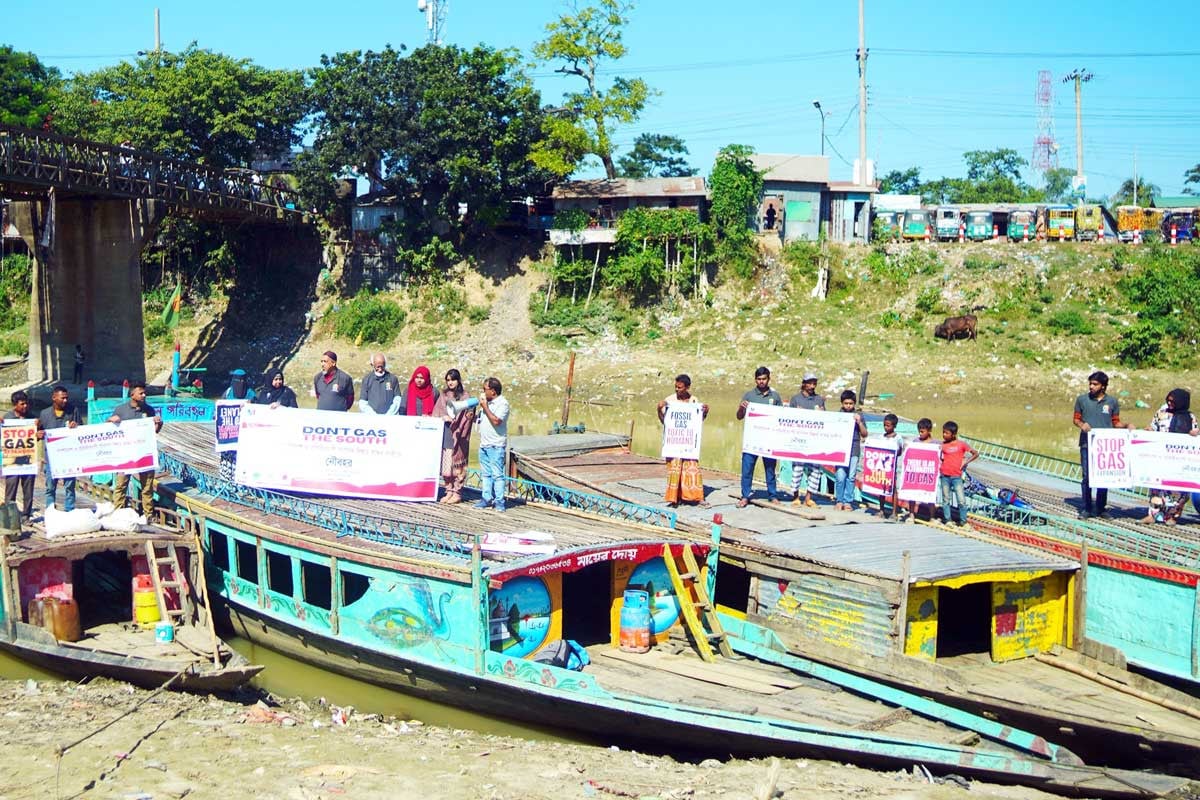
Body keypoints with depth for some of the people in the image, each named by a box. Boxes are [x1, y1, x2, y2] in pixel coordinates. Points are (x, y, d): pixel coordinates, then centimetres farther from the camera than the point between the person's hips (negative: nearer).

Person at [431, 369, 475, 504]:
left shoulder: (464, 396, 2)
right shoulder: (443, 395, 15)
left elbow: (468, 415, -3)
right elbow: (437, 412, 11)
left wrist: (452, 419, -16)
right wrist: (444, 417, -9)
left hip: (457, 434, -4)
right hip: (444, 432, 4)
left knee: (456, 463, -5)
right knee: (445, 463, 3)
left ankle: (457, 493, 0)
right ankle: (449, 491, 10)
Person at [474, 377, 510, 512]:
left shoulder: (502, 404, -10)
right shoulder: (486, 401, 15)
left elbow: (496, 421, -22)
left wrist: (485, 407, -14)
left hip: (496, 446, -8)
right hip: (484, 444, 8)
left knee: (497, 474, -7)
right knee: (485, 474, 10)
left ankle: (499, 501, -5)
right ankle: (487, 498, 16)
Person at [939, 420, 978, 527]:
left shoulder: (961, 444, -3)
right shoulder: (943, 444, 4)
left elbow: (975, 454, 1)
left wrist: (965, 462, -4)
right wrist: (941, 460, -3)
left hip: (956, 476, -3)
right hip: (944, 476, 3)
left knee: (961, 500, -5)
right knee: (946, 499, 7)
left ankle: (963, 521, 4)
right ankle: (947, 520, 15)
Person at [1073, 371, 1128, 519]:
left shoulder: (1112, 402, 6)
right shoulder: (1082, 400, 4)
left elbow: (1116, 422, 11)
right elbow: (1076, 419, 9)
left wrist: (1126, 426, -8)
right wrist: (1082, 425, -12)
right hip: (1087, 444, -1)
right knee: (1087, 476, -2)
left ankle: (1101, 508, 16)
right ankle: (1086, 508, 6)